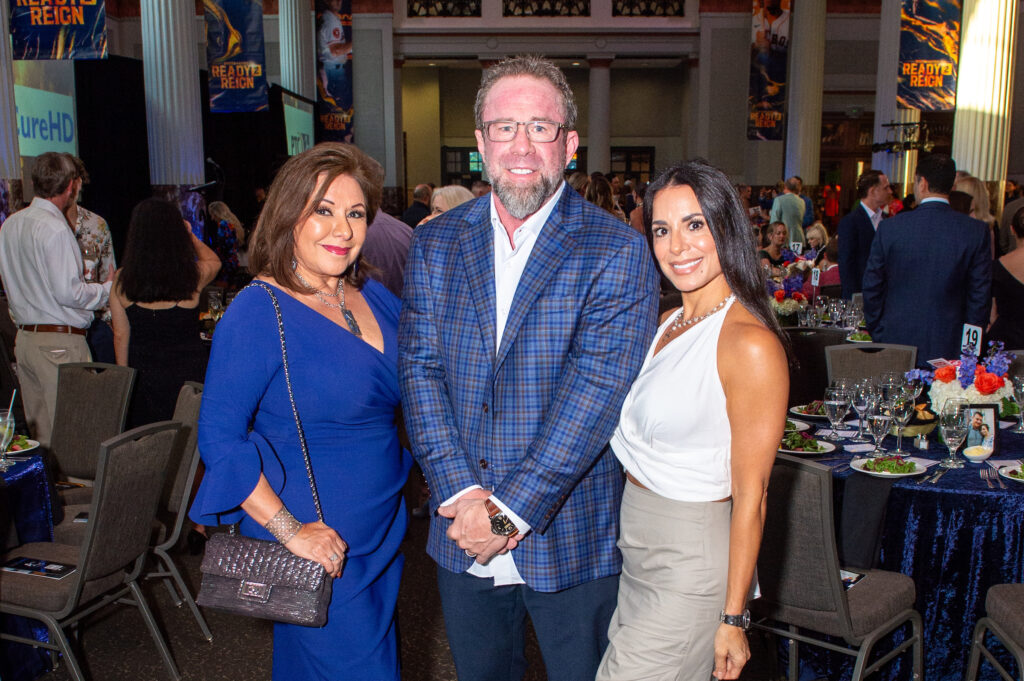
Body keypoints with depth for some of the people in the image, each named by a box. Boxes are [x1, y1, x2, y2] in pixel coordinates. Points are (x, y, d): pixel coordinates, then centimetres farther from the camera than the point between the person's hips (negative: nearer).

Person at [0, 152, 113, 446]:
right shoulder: (54, 228, -15)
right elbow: (69, 293, -18)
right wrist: (108, 288, -3)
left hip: (25, 337, 9)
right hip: (60, 343, -9)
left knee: (38, 430, 14)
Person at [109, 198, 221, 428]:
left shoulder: (122, 280, -6)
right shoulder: (194, 275, -11)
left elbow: (120, 336, 2)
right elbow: (214, 260, 15)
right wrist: (189, 234, 29)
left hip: (142, 378, 2)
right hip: (187, 376, -2)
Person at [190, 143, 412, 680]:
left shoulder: (375, 298, 3)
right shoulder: (258, 313, -17)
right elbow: (219, 437, -21)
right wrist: (289, 530, -22)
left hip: (382, 536, 7)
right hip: (315, 551, -7)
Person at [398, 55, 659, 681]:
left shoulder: (618, 252, -11)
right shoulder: (436, 244, 2)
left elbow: (595, 391, -17)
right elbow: (420, 371, -4)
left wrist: (509, 510, -19)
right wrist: (462, 494, -14)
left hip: (571, 540, -3)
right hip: (463, 537, 3)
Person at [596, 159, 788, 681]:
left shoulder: (750, 344, -20)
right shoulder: (667, 324, 6)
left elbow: (750, 495, -18)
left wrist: (733, 618, -14)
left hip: (691, 561, -7)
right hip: (636, 547, 8)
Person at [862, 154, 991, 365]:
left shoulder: (890, 227, -4)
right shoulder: (977, 231, -4)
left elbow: (871, 288, 1)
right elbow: (980, 294, -1)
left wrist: (876, 335, 11)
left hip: (895, 343, 0)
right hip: (948, 347, 0)